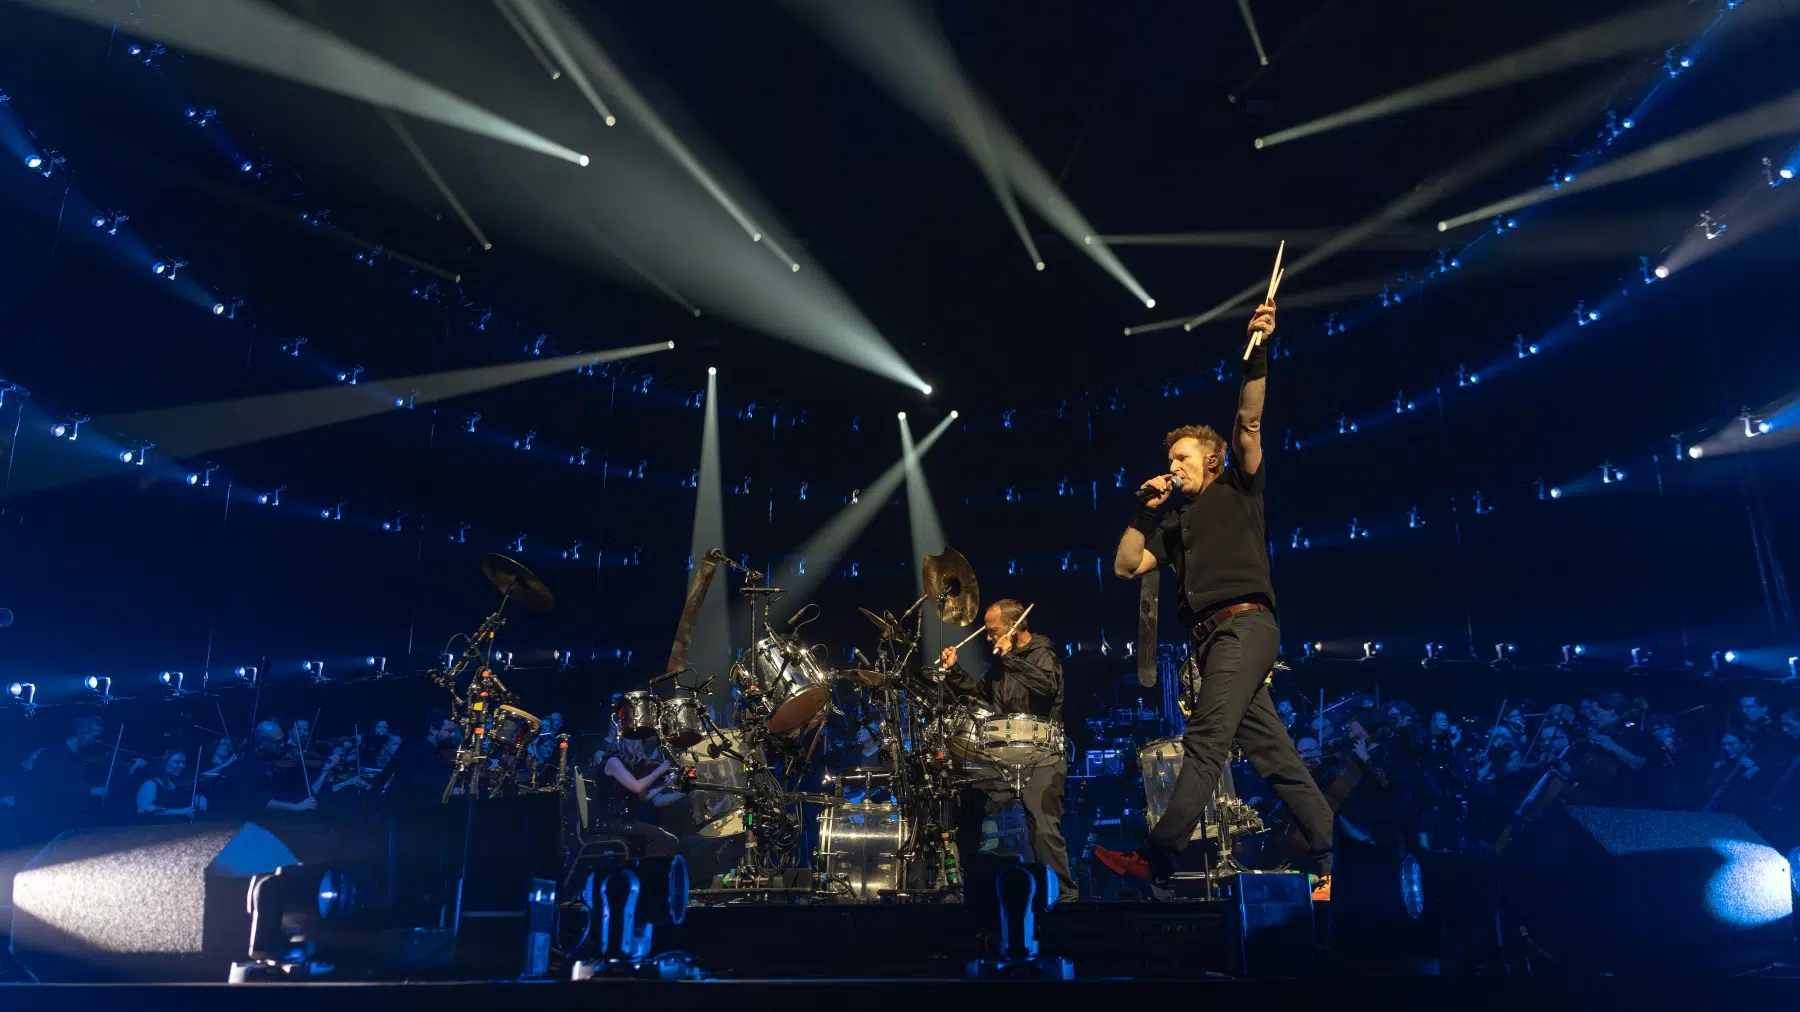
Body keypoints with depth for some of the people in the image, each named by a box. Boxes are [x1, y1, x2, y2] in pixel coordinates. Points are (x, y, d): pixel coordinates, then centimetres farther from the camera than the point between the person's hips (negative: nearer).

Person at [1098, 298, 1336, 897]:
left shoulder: (1237, 492, 11)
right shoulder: (1174, 527, 26)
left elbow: (1249, 423, -3)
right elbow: (1125, 567, 17)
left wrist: (1258, 353, -12)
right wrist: (1143, 510, 12)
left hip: (1244, 624, -8)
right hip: (1214, 638, 8)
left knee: (1204, 743, -15)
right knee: (1271, 754, 3)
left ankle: (1157, 860, -20)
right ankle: (1328, 859, 5)